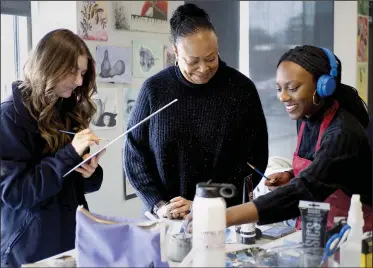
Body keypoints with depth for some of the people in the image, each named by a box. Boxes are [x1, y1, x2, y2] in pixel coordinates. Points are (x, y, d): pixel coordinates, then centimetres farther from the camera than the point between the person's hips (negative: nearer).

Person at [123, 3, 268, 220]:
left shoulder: (242, 89, -2)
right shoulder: (154, 89, 0)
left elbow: (254, 159, -2)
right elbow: (134, 154, 5)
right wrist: (158, 204, -7)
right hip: (167, 221, 0)